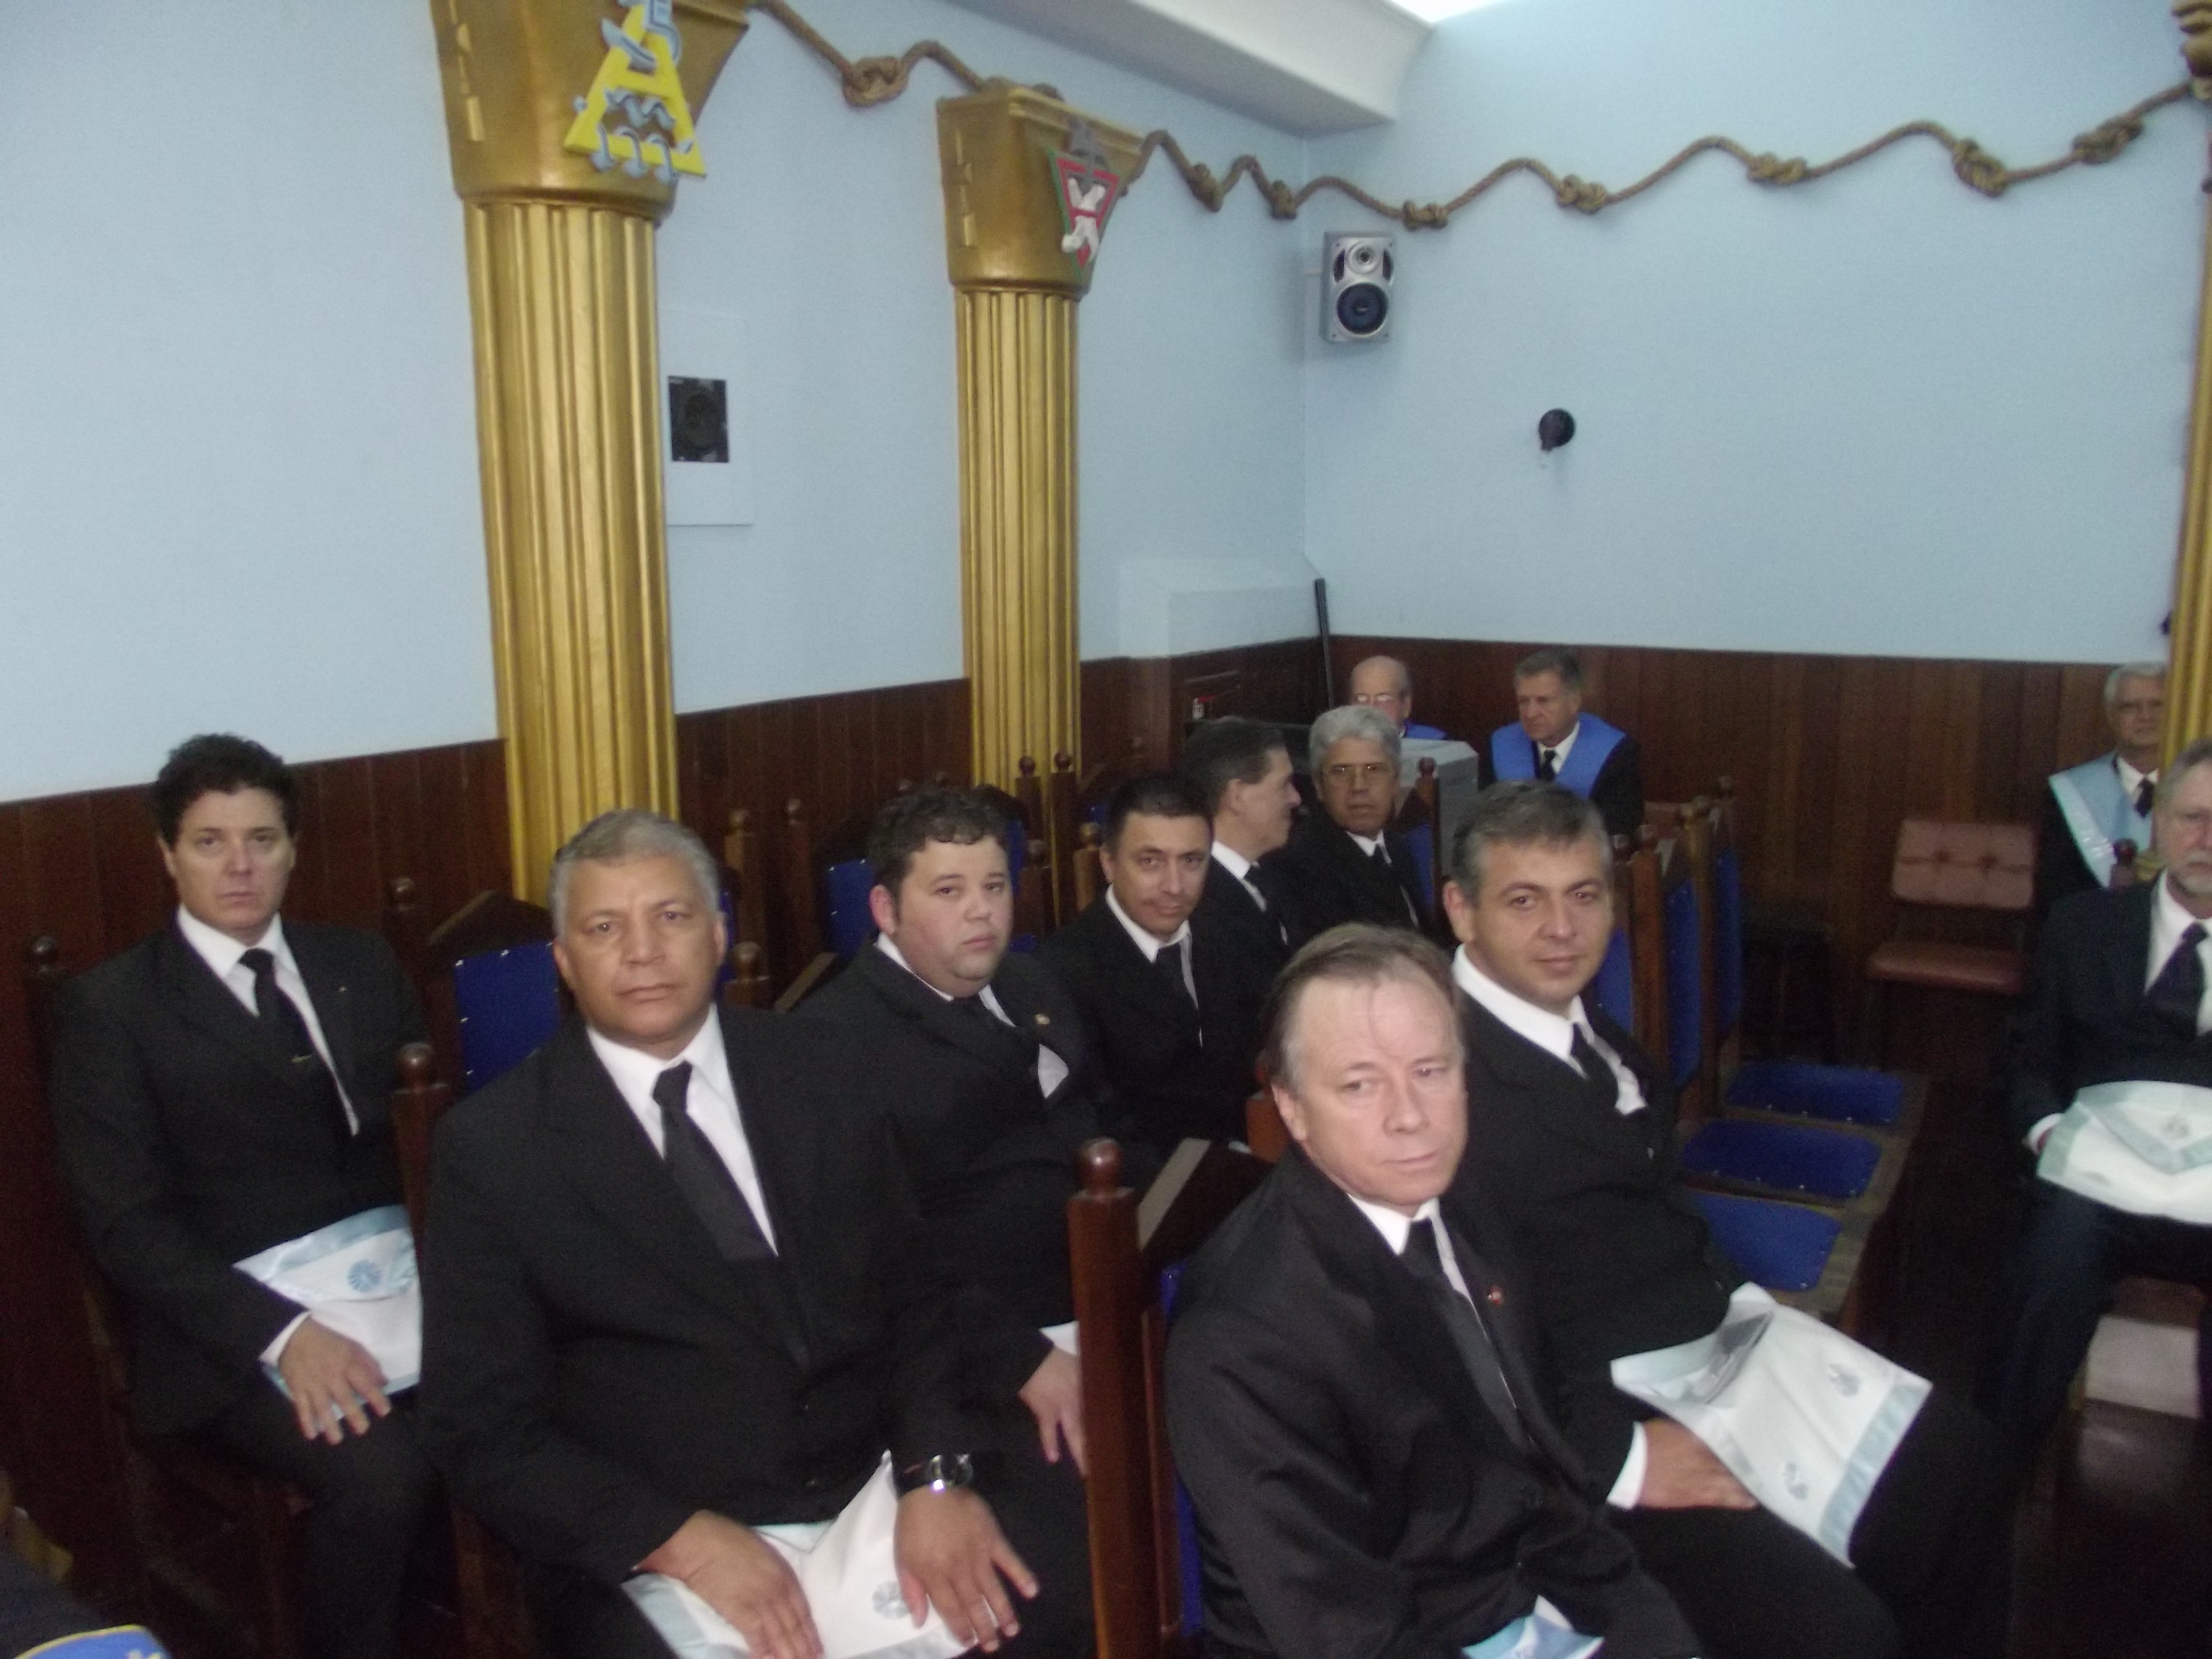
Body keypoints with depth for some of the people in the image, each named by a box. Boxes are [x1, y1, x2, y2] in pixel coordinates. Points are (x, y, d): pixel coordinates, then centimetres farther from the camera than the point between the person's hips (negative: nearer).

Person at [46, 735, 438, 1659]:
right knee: (382, 1471, -30)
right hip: (240, 1314, -4)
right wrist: (281, 1332, -20)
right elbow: (126, 1224, -6)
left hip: (402, 1264, 4)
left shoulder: (362, 965, 15)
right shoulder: (109, 1006, 2)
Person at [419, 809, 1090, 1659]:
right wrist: (684, 1541, -15)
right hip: (656, 1547, -1)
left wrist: (937, 1473, -10)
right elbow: (482, 1426, -2)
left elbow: (916, 1290, 7)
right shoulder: (492, 1146, -2)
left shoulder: (829, 1072, 5)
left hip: (879, 1489, 2)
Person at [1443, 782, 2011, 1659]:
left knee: (1959, 1462, 9)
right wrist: (1621, 1457, -21)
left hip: (1720, 1336, 9)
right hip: (1613, 1404, -9)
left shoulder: (1584, 1023, 5)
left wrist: (1740, 1293, 7)